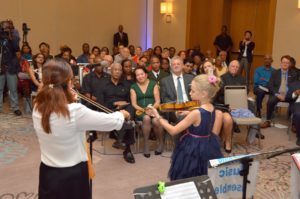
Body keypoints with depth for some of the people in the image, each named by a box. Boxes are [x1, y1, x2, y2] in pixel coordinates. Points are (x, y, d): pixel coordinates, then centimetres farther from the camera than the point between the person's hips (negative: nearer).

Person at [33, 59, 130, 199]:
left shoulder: (37, 109, -10)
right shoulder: (75, 111, -28)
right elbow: (112, 122, -16)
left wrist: (68, 101, 2)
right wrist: (121, 114, 5)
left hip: (47, 173, 5)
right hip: (72, 175, -5)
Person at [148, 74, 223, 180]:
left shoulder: (196, 113, -28)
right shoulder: (212, 109, -6)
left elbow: (173, 131, -21)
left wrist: (158, 116, -12)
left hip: (192, 151, -7)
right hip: (209, 149, 7)